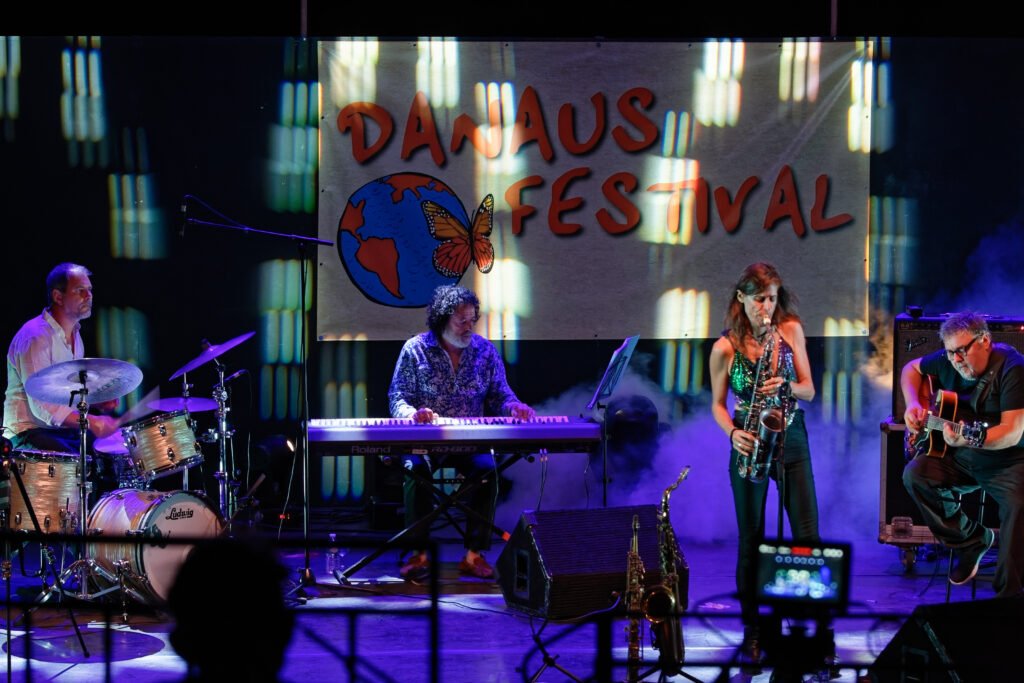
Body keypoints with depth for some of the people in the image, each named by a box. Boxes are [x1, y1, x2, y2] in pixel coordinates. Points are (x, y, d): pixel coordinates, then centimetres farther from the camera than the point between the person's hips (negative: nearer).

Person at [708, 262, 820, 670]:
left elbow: (809, 390, 1)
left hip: (791, 441, 2)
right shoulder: (725, 348, -6)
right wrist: (732, 433, -16)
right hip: (749, 447, -2)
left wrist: (785, 385, -20)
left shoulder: (791, 330, -1)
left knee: (807, 536, -3)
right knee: (751, 541, 3)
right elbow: (717, 404, 2)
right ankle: (751, 631, 13)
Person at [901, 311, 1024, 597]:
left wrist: (968, 440, -43)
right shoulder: (948, 361, -1)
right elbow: (911, 369, 20)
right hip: (960, 457, 6)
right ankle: (971, 540, 0)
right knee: (915, 474, -18)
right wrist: (913, 404, 1)